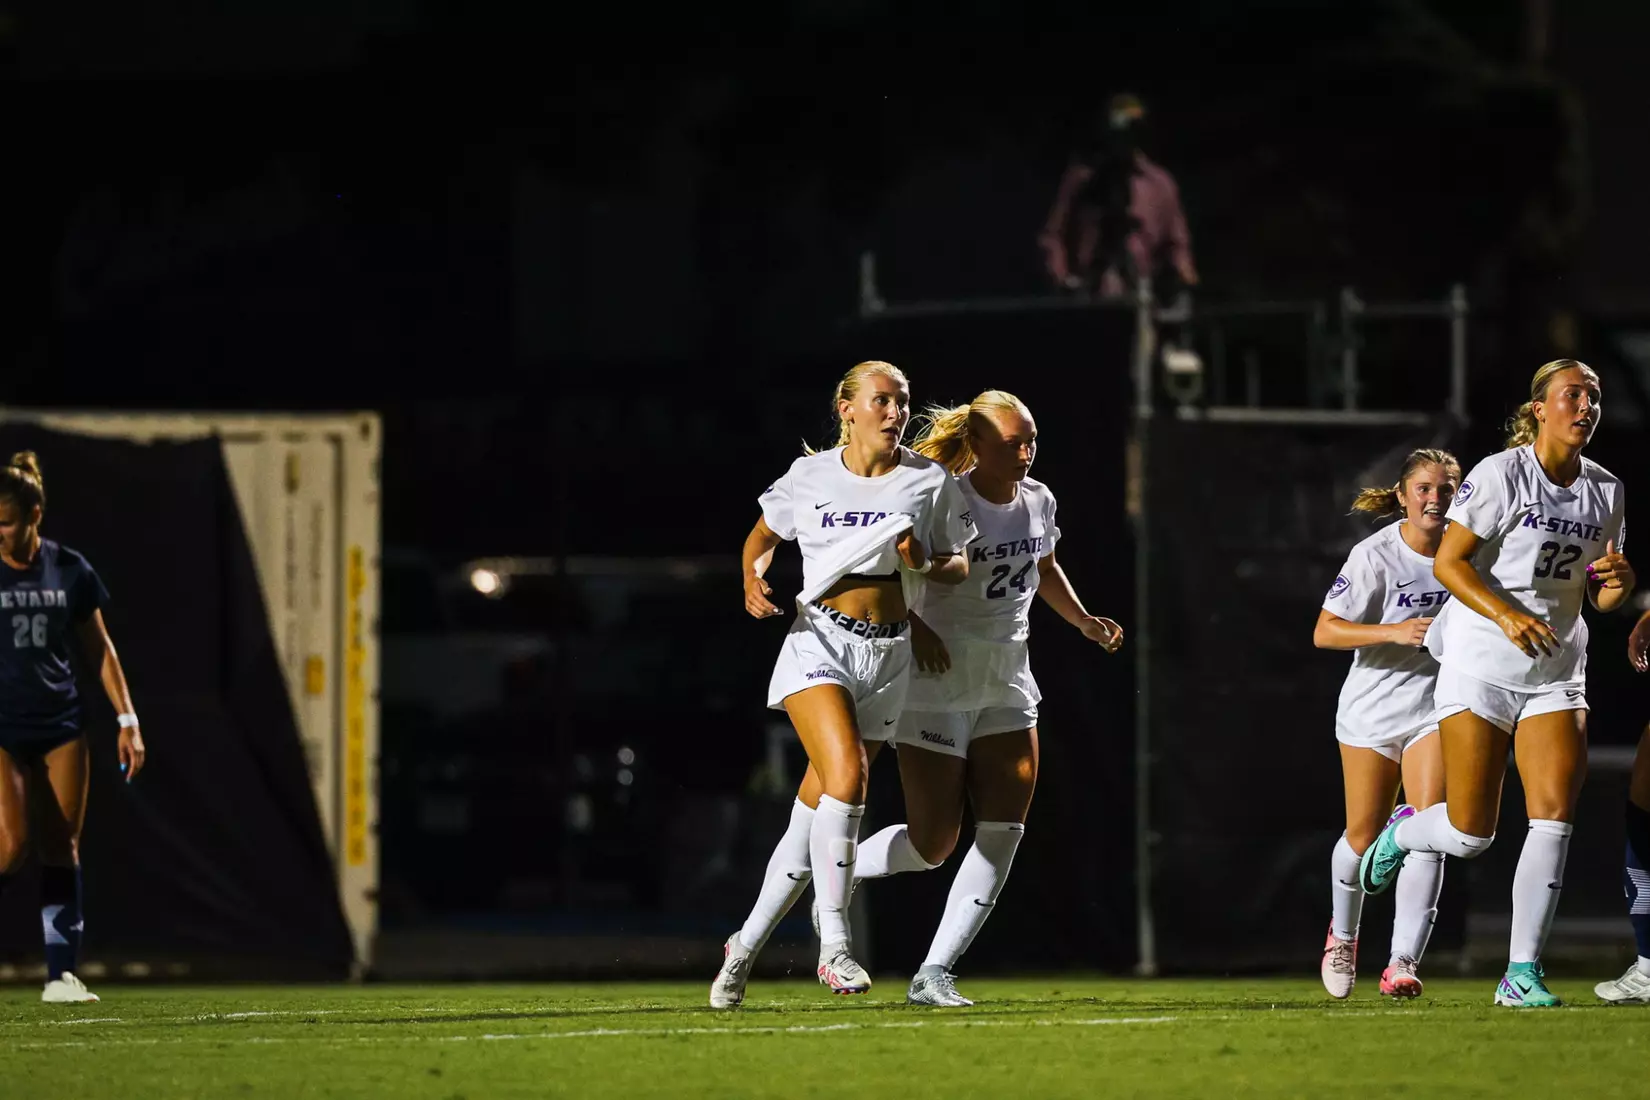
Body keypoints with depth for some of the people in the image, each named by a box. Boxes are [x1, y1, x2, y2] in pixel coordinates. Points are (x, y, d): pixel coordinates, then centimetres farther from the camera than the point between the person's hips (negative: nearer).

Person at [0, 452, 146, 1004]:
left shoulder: (70, 571, 2)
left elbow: (98, 648, 11)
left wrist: (127, 719, 8)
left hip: (59, 726, 3)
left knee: (61, 849, 1)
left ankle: (61, 974, 3)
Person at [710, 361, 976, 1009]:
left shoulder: (931, 481, 4)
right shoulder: (810, 476, 3)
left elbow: (958, 567, 11)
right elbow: (763, 535, 18)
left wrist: (925, 564, -11)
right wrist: (753, 579, -2)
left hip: (887, 659, 2)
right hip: (820, 645, -2)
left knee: (815, 819, 3)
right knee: (847, 773, -26)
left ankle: (743, 949, 19)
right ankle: (834, 944, -23)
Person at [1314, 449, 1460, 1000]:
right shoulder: (1374, 555, -14)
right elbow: (1324, 632, -16)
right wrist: (1396, 632, -27)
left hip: (1437, 706, 1)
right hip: (1372, 705, -1)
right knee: (1364, 838, 9)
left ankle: (1403, 963, -17)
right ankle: (1343, 934, 38)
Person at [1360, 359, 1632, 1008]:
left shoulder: (1606, 492, 8)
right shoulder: (1500, 474, -9)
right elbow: (1448, 562, -11)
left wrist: (1618, 583, -8)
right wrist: (1507, 615, -24)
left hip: (1555, 676, 4)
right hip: (1479, 667, -4)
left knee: (1555, 812, -14)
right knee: (1470, 836, -5)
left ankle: (1522, 973, -8)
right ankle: (1402, 832, 32)